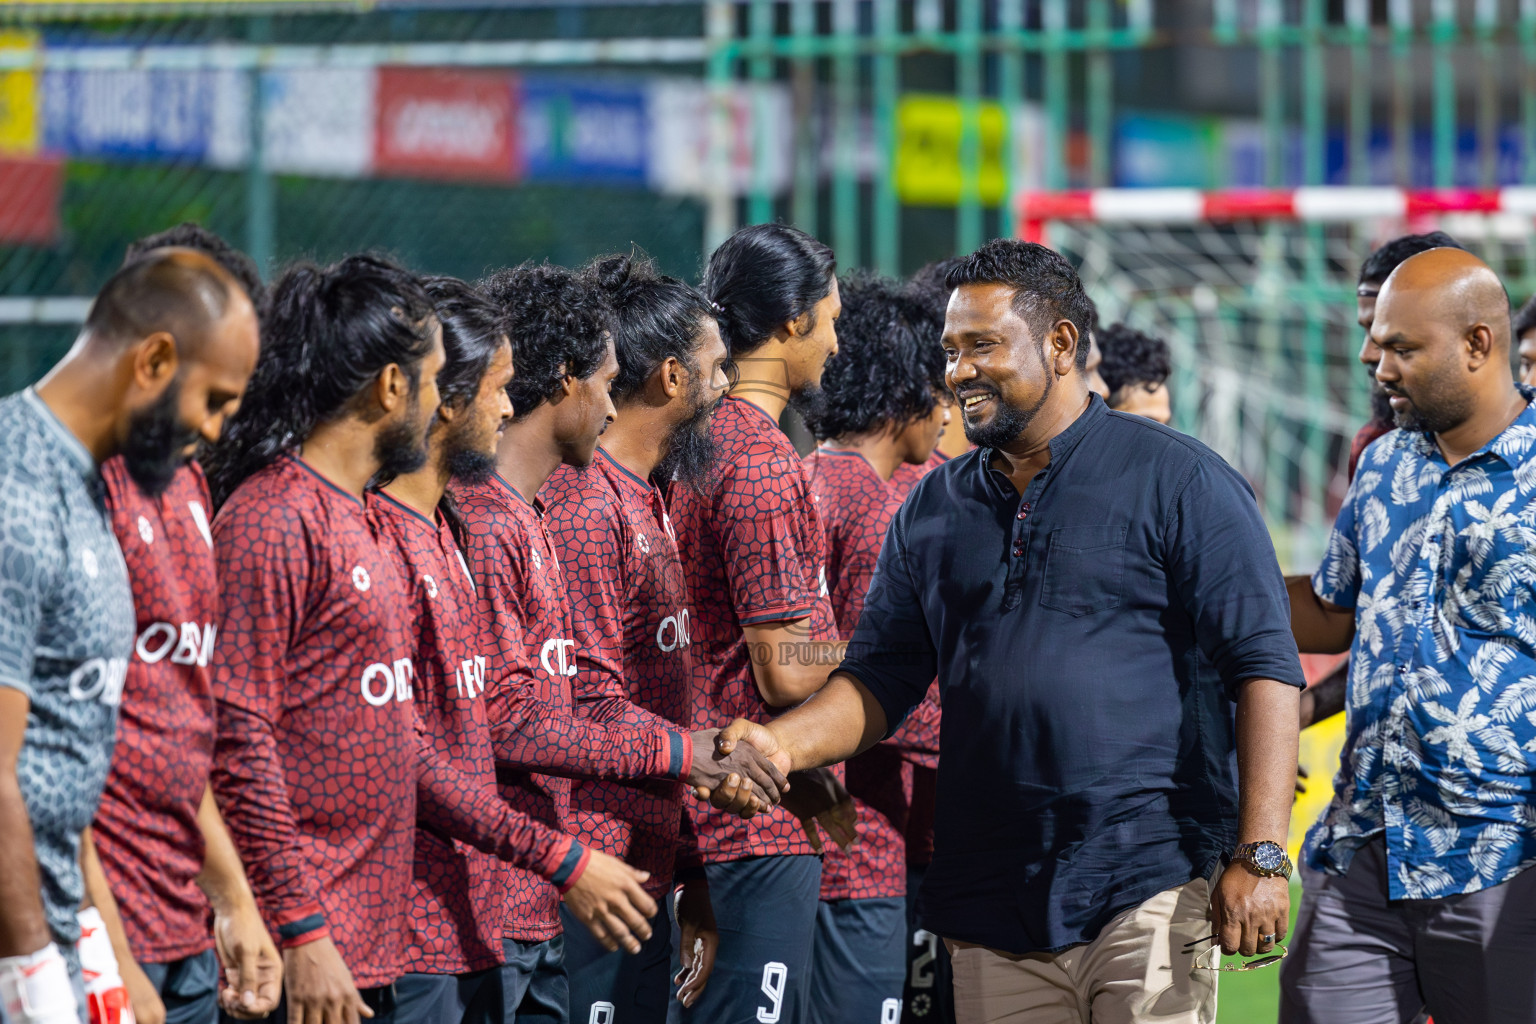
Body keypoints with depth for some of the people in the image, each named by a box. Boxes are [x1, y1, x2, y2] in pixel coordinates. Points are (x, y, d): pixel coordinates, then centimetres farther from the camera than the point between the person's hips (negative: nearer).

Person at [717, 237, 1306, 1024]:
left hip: (1150, 894, -5)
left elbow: (1264, 668, -5)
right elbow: (880, 680, 15)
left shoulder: (1176, 479, -1)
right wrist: (780, 743, -6)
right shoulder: (934, 509, 16)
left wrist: (1260, 856, -13)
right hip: (992, 913, 5)